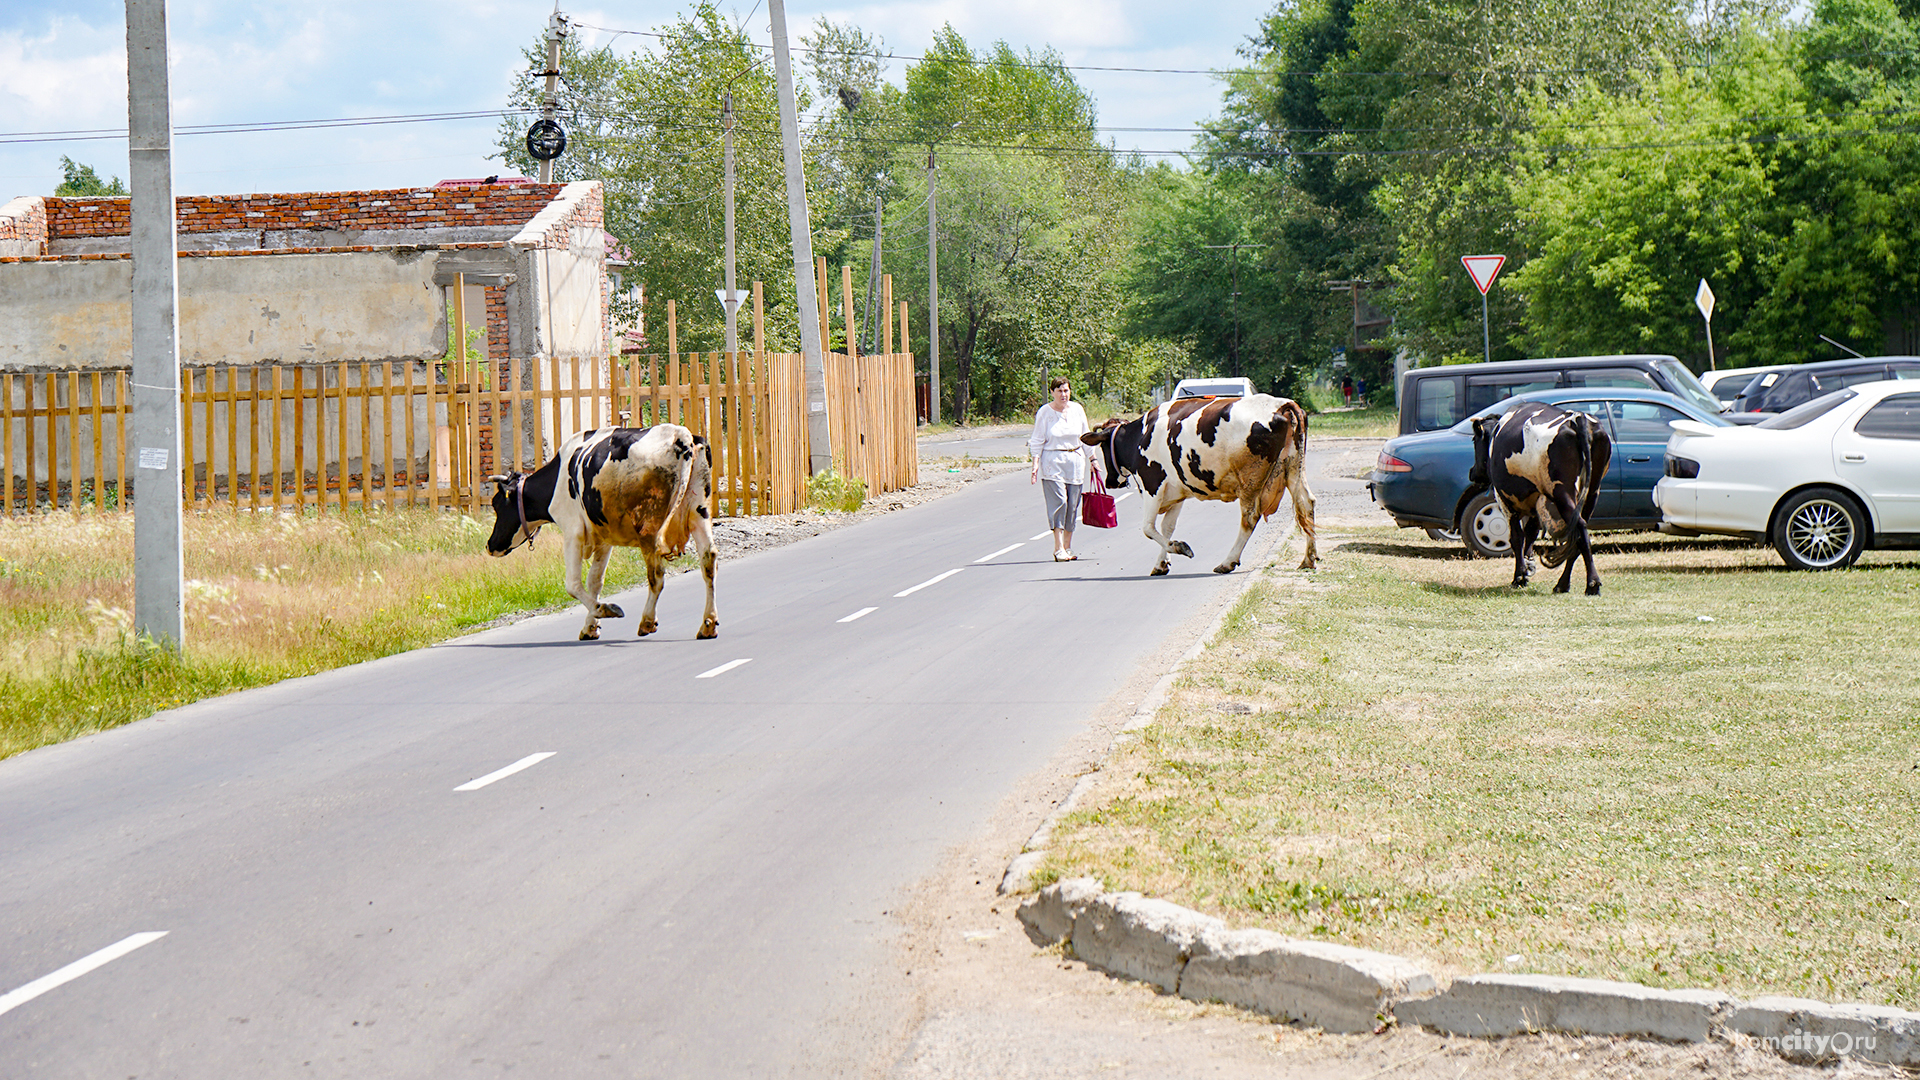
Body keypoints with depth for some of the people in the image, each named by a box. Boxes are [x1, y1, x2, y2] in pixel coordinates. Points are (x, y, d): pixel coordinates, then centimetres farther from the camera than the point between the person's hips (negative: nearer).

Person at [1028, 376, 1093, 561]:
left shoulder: (1077, 409, 7)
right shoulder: (1044, 412, -2)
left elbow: (1086, 437, 16)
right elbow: (1037, 441, 0)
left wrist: (1092, 459, 13)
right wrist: (1035, 465, -8)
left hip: (1075, 461, 4)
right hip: (1052, 462, -4)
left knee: (1072, 504, 4)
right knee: (1058, 501, -14)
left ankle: (1067, 547, 14)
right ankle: (1058, 548, -13)